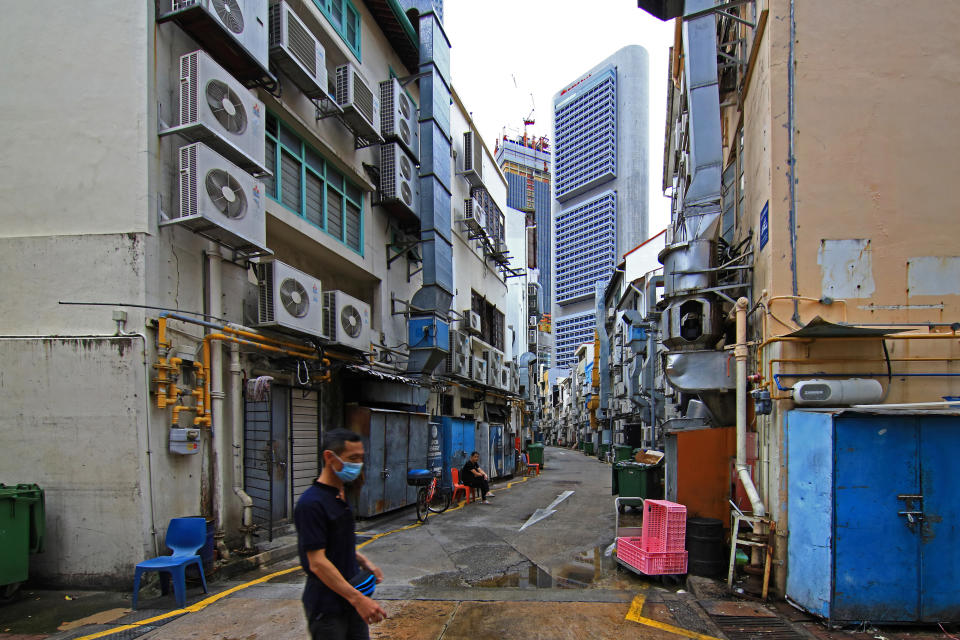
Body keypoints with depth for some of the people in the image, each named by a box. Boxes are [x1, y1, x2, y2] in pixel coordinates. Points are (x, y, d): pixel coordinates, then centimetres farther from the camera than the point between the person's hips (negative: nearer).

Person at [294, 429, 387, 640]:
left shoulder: (340, 495, 8)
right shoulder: (311, 503, -21)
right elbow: (317, 563, -24)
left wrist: (364, 562, 6)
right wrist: (358, 598, -26)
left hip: (351, 601, 8)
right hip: (326, 608, -8)